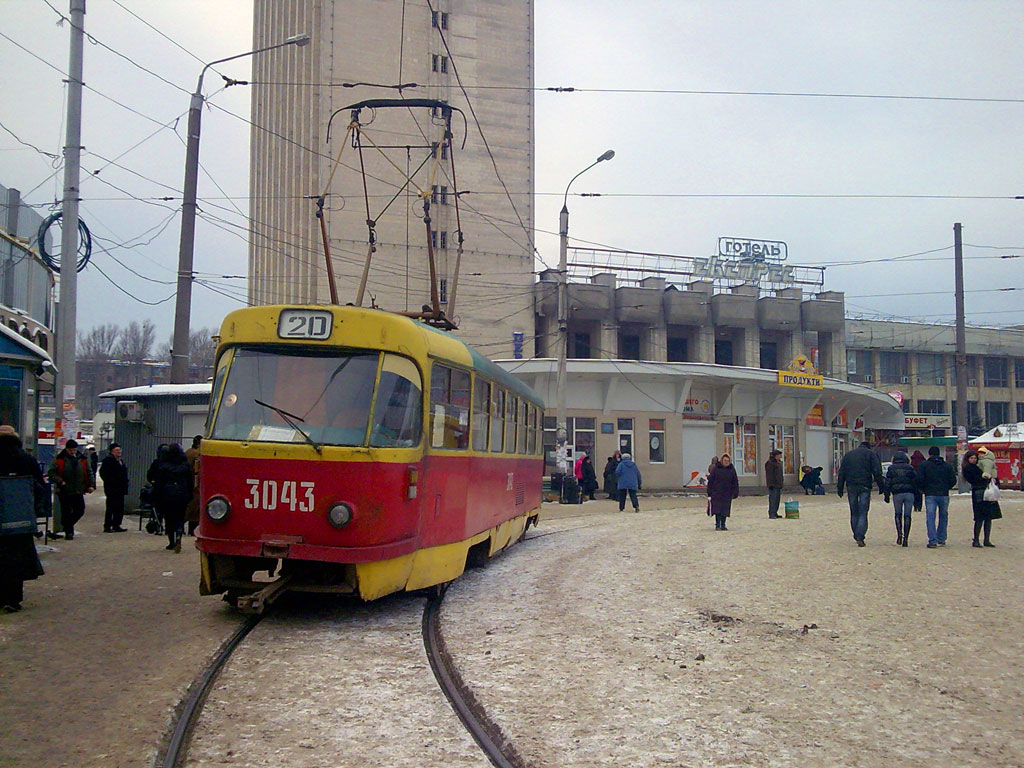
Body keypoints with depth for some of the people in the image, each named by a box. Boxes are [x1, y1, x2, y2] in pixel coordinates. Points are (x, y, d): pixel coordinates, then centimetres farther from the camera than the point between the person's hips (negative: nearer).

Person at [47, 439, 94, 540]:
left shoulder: (82, 459, 7)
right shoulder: (59, 459, -2)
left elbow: (89, 473, 13)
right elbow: (51, 473, -5)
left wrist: (91, 485, 2)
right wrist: (60, 481, -19)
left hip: (78, 491, 3)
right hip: (64, 492, -3)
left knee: (80, 510, 4)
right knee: (66, 512, 0)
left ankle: (68, 525, 28)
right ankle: (68, 532, 12)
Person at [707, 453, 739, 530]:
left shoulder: (732, 469, 6)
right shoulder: (716, 469, -2)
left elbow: (735, 482, 10)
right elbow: (710, 480, 0)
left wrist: (735, 493, 4)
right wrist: (709, 493, -2)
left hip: (727, 494, 2)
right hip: (717, 493, -2)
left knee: (725, 510, 5)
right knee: (717, 509, -7)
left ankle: (723, 525, 13)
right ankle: (717, 525, -3)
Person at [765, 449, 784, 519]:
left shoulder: (778, 462, 17)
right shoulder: (770, 463, -12)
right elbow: (769, 475, -17)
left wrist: (782, 481, 23)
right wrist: (771, 484, -21)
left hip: (778, 484, 10)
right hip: (773, 484, -10)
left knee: (777, 499, 11)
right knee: (773, 499, -10)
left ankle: (775, 513, 18)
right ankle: (771, 514, -10)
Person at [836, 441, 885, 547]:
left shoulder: (847, 455, 17)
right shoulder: (871, 454, 6)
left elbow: (841, 473, 12)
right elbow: (877, 472, -3)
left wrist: (840, 489, 13)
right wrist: (881, 487, -1)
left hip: (851, 487, 3)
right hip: (865, 487, -3)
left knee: (854, 513, 13)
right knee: (863, 513, -3)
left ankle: (857, 536, 18)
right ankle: (860, 537, -14)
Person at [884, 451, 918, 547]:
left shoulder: (891, 468, 10)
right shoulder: (910, 468, 12)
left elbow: (887, 483, 5)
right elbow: (916, 483, 10)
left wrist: (887, 495, 7)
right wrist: (917, 498, 13)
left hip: (897, 493, 0)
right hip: (909, 493, 0)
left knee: (898, 514, 14)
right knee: (907, 516, 3)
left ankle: (899, 534, -3)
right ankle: (906, 539, -2)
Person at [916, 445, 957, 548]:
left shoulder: (924, 464, 1)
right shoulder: (947, 465, 9)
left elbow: (919, 479, -6)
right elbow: (953, 480, 7)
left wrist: (922, 489, 11)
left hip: (930, 494, -2)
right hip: (944, 495, 3)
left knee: (930, 518, -2)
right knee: (943, 517, 16)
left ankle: (932, 541, -10)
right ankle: (941, 540, 20)